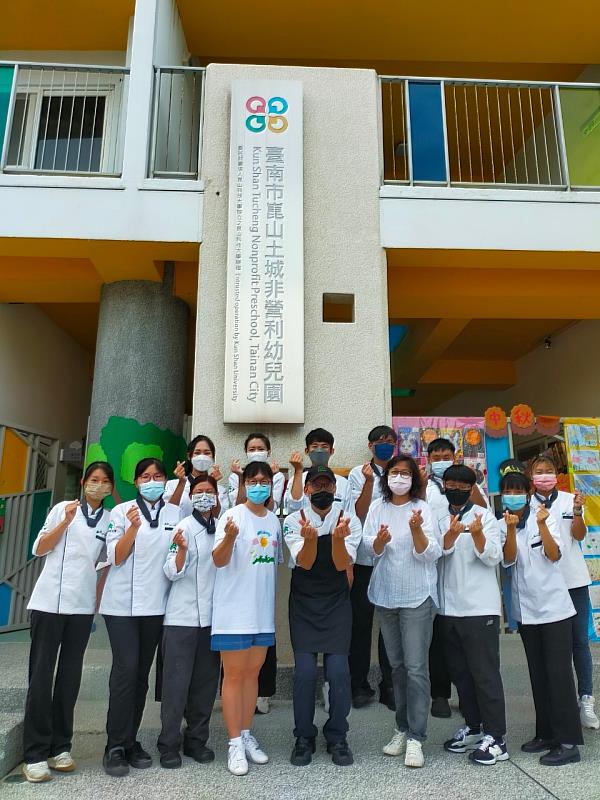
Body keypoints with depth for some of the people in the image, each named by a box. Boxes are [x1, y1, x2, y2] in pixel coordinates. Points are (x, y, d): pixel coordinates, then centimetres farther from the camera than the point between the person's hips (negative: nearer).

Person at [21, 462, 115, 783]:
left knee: (70, 675, 7)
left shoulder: (111, 519, 7)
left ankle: (59, 747, 18)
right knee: (41, 674, 0)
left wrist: (100, 595, 7)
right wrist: (66, 521, -11)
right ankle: (35, 754, 8)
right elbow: (39, 549, 0)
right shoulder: (64, 508, 2)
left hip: (82, 605, 2)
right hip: (49, 600, -2)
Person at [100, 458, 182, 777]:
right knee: (126, 670, -8)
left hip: (156, 604, 3)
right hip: (123, 603, -2)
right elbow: (116, 557, -6)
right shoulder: (122, 511, 0)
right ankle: (115, 747, 5)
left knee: (142, 673, 9)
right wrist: (133, 527, -20)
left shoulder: (175, 513, 5)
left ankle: (130, 741, 22)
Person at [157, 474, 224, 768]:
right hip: (182, 617, -5)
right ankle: (169, 744, 14)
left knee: (206, 681, 10)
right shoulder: (184, 527, -7)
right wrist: (181, 550, -32)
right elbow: (172, 572, -13)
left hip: (211, 616, 5)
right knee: (177, 681, 1)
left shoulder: (220, 528, 7)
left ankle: (196, 740, 23)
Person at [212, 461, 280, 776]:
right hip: (234, 610, -5)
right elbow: (219, 560, -20)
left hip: (263, 610, 6)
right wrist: (229, 537, -41)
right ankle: (235, 743, 17)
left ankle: (246, 735, 29)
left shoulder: (274, 520, 6)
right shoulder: (233, 516, -12)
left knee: (252, 672, 15)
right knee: (234, 675, 4)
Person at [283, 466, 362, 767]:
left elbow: (341, 564, -15)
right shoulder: (294, 521, -8)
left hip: (336, 602, 1)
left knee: (338, 670, -2)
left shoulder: (350, 521, -6)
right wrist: (310, 537, -39)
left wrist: (338, 537, -36)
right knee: (305, 671, -2)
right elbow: (304, 563, -18)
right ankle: (304, 738, 19)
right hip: (303, 603, 0)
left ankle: (337, 737, 19)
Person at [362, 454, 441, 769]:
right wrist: (380, 539, -26)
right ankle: (402, 729, 28)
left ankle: (416, 738, 7)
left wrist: (416, 530, -30)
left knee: (416, 667, -3)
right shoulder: (377, 507, 2)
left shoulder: (423, 508, -7)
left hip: (417, 596, -3)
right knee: (396, 665, 14)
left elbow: (429, 555, -12)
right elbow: (371, 548, -4)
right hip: (385, 595, 4)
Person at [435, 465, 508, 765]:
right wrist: (450, 535, -24)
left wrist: (478, 535, -28)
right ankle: (473, 727, 30)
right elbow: (433, 554, -5)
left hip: (480, 607, -4)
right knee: (459, 672, 14)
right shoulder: (437, 518, 7)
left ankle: (495, 737, 12)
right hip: (448, 607, 4)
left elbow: (493, 558, -10)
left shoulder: (485, 516, -3)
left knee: (485, 672, 1)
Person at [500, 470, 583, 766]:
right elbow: (509, 559, -13)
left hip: (553, 606, -3)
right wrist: (511, 528, -27)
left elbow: (554, 555, -15)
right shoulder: (501, 525, -1)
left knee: (558, 672, -2)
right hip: (526, 610, 3)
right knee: (538, 674, 13)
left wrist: (541, 524, -28)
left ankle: (568, 742, 6)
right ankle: (547, 733, 25)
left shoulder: (543, 518, -6)